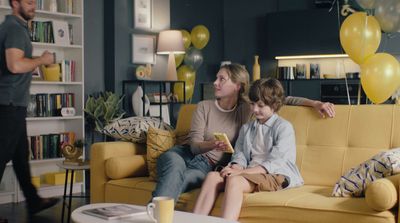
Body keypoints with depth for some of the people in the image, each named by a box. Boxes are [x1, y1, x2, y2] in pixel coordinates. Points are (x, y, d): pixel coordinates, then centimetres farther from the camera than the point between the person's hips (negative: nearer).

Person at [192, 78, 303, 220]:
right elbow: (239, 155, 13)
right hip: (250, 173, 6)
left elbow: (275, 162, -10)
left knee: (234, 180, -33)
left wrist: (242, 172, -18)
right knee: (213, 176, -20)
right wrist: (236, 167, -13)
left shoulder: (283, 127, 0)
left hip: (275, 175, -6)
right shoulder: (246, 128, 22)